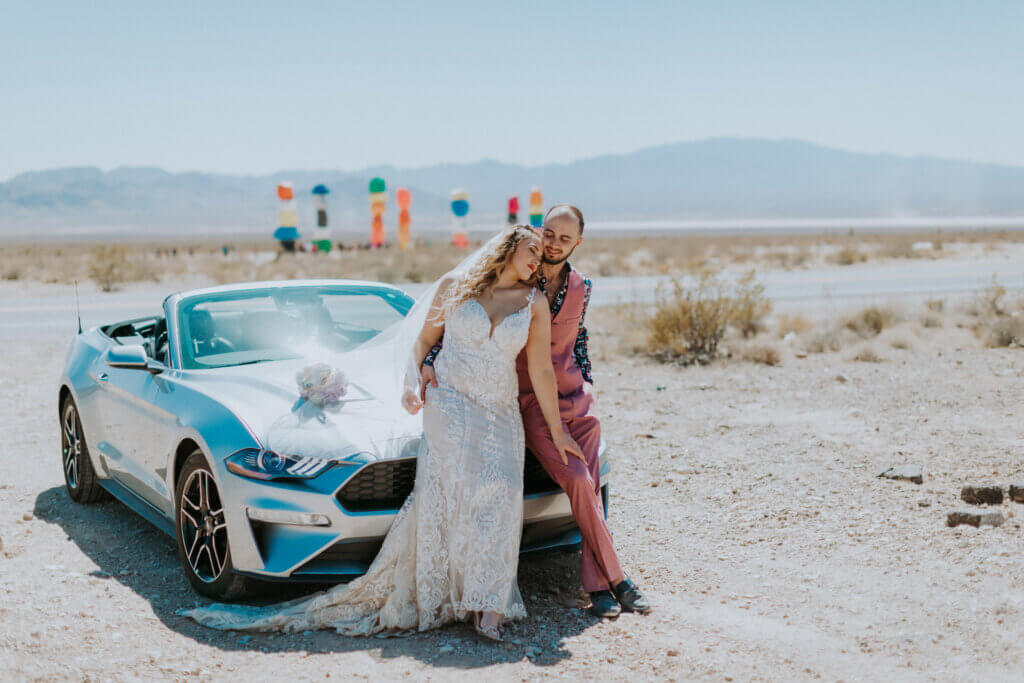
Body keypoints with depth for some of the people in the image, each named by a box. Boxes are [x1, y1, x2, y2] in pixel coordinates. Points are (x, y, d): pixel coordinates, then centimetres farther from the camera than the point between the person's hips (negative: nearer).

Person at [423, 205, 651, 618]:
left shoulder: (581, 287, 8)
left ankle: (595, 584, 3)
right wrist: (430, 361, -15)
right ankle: (614, 579, -7)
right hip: (531, 402, -4)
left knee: (588, 486, -3)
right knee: (577, 480, -17)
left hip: (577, 401, 4)